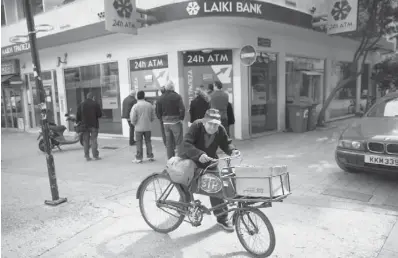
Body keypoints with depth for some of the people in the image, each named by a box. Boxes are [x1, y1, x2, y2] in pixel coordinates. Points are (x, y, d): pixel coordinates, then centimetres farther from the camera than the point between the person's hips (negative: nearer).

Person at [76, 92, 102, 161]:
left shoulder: (81, 105, 5)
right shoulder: (95, 104, -6)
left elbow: (78, 115, 4)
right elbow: (100, 114, -7)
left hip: (85, 125, 3)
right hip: (94, 125, -3)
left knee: (86, 141, 7)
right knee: (94, 140, 1)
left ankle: (87, 156, 9)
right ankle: (95, 156, 0)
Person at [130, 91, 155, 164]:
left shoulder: (135, 106, -12)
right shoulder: (149, 105, -1)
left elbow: (133, 118, -12)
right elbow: (153, 117, 5)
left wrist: (134, 124, 7)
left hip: (139, 128, -3)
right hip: (148, 127, 3)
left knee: (139, 143, 5)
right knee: (148, 141, 14)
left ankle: (139, 158, 9)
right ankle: (150, 156, 18)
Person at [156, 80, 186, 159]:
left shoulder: (161, 98, 4)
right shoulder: (177, 96, -10)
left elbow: (158, 111, 4)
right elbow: (182, 109, -16)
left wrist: (162, 119, 13)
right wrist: (181, 118, -3)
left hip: (166, 122, 5)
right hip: (176, 121, -5)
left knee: (168, 143, 12)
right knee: (178, 142, 1)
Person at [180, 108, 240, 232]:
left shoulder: (220, 130, -16)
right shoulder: (196, 126, -28)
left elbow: (226, 143, -2)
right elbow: (186, 144, -37)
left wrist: (232, 150, -24)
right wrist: (199, 154, -52)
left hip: (209, 162, 3)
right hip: (191, 161, -2)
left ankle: (222, 218, 14)